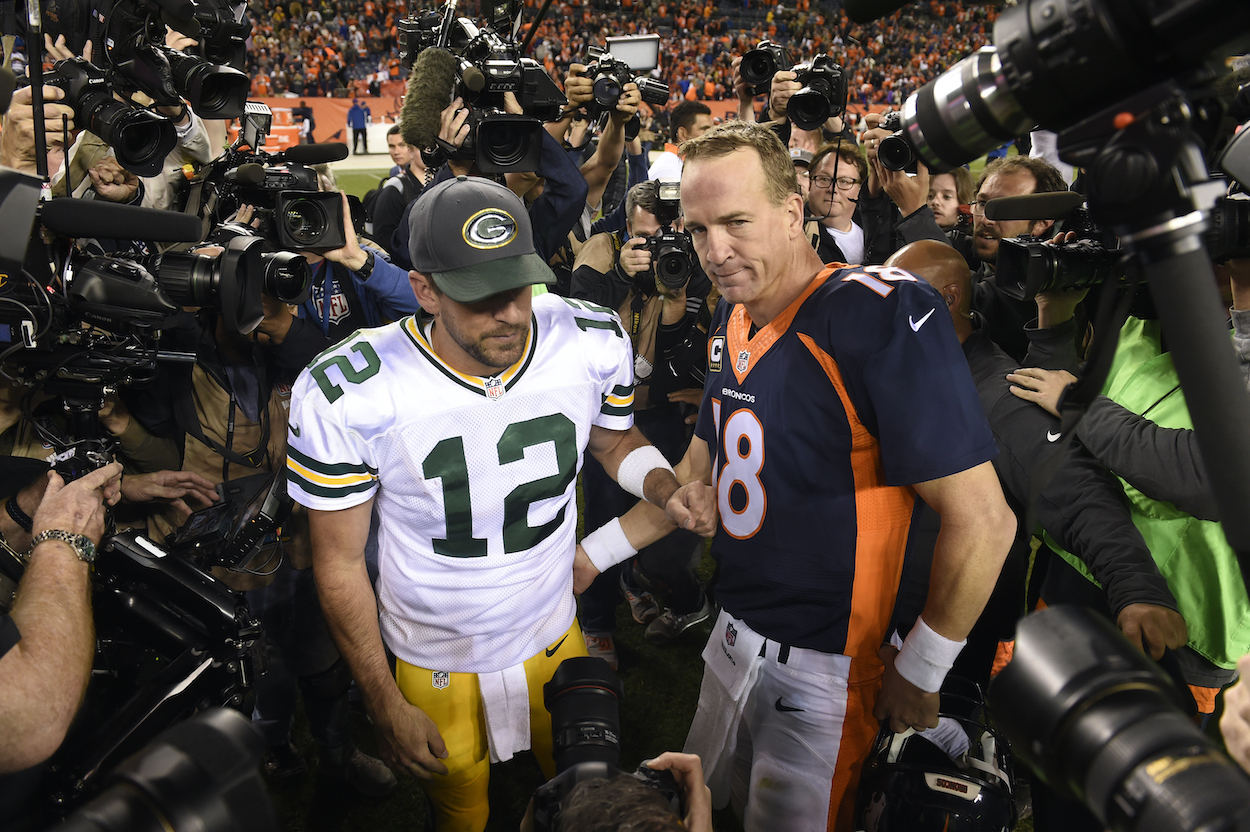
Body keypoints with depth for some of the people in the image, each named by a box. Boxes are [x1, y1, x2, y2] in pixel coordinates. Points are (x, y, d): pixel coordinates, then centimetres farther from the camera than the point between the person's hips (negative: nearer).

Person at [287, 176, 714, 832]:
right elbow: (340, 562, -14)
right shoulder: (346, 395, -27)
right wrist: (384, 705, -9)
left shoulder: (594, 341, -19)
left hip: (556, 639, 2)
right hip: (435, 670, -2)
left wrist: (667, 488, -19)